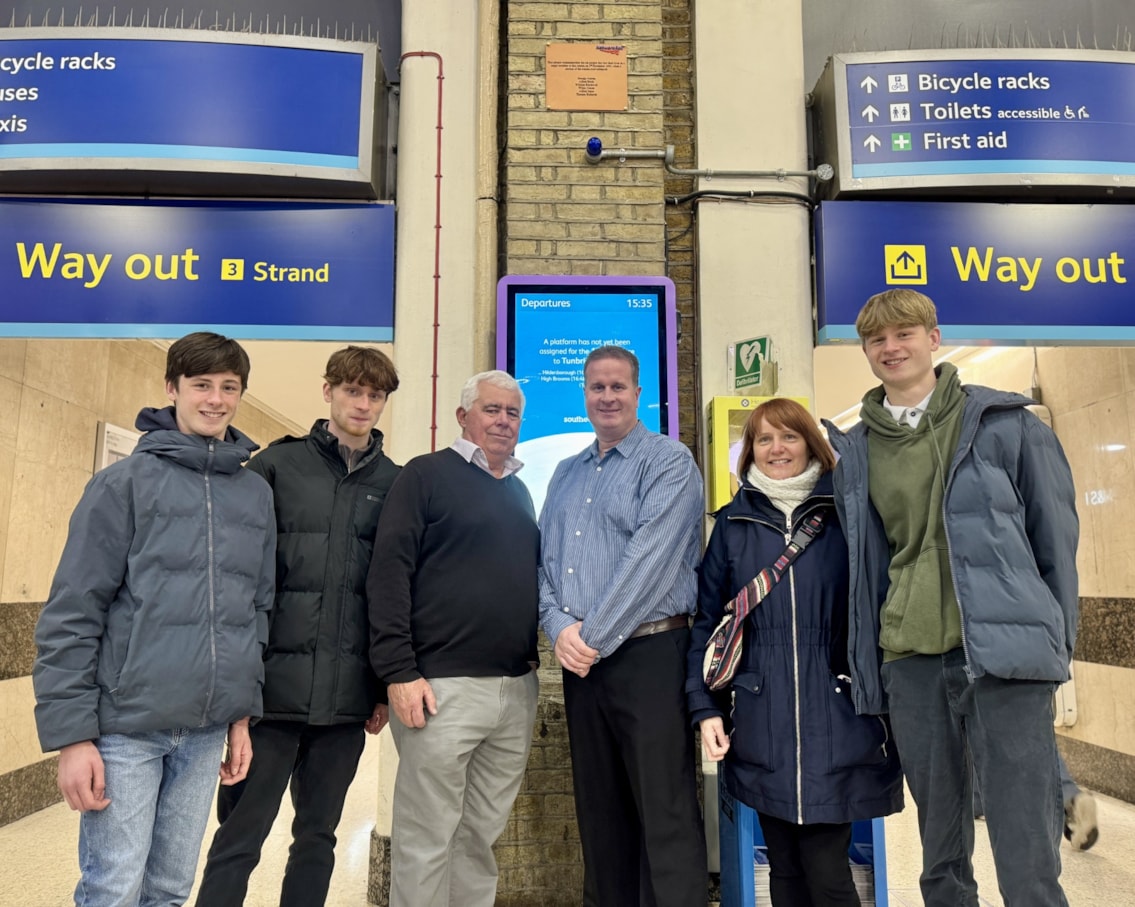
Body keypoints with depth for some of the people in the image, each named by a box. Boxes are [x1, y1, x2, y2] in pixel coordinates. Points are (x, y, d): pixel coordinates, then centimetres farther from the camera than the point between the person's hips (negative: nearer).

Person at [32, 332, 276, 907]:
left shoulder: (257, 494, 9)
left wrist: (243, 713, 11)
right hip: (127, 725, -4)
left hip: (207, 731, 4)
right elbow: (71, 614, -7)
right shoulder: (125, 482, -4)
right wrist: (71, 734, -10)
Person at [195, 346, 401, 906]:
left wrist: (387, 685, 6)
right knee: (239, 838, 6)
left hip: (347, 693, 2)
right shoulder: (278, 464, 2)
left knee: (317, 837, 14)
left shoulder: (393, 482, 7)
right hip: (274, 682, -2)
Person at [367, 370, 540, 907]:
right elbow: (388, 573, -9)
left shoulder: (520, 492, 18)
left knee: (481, 834, 14)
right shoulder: (427, 475, -2)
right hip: (444, 686, -6)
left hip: (517, 690, 6)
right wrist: (399, 671, -15)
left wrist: (535, 652, 14)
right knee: (426, 839, 2)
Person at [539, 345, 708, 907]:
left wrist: (595, 639, -14)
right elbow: (544, 559, 12)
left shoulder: (668, 461, -5)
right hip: (579, 660, 6)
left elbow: (649, 561, -15)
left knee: (665, 813, -2)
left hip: (649, 653, -6)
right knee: (598, 808, 15)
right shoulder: (566, 473, 16)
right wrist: (560, 627, -6)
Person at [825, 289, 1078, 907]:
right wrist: (864, 664, 11)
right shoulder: (853, 451, 10)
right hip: (908, 655, 3)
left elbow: (1055, 538, 5)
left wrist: (1058, 645, 2)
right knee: (938, 841, 14)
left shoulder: (1004, 422, 3)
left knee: (1027, 854, -3)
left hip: (1003, 650, -3)